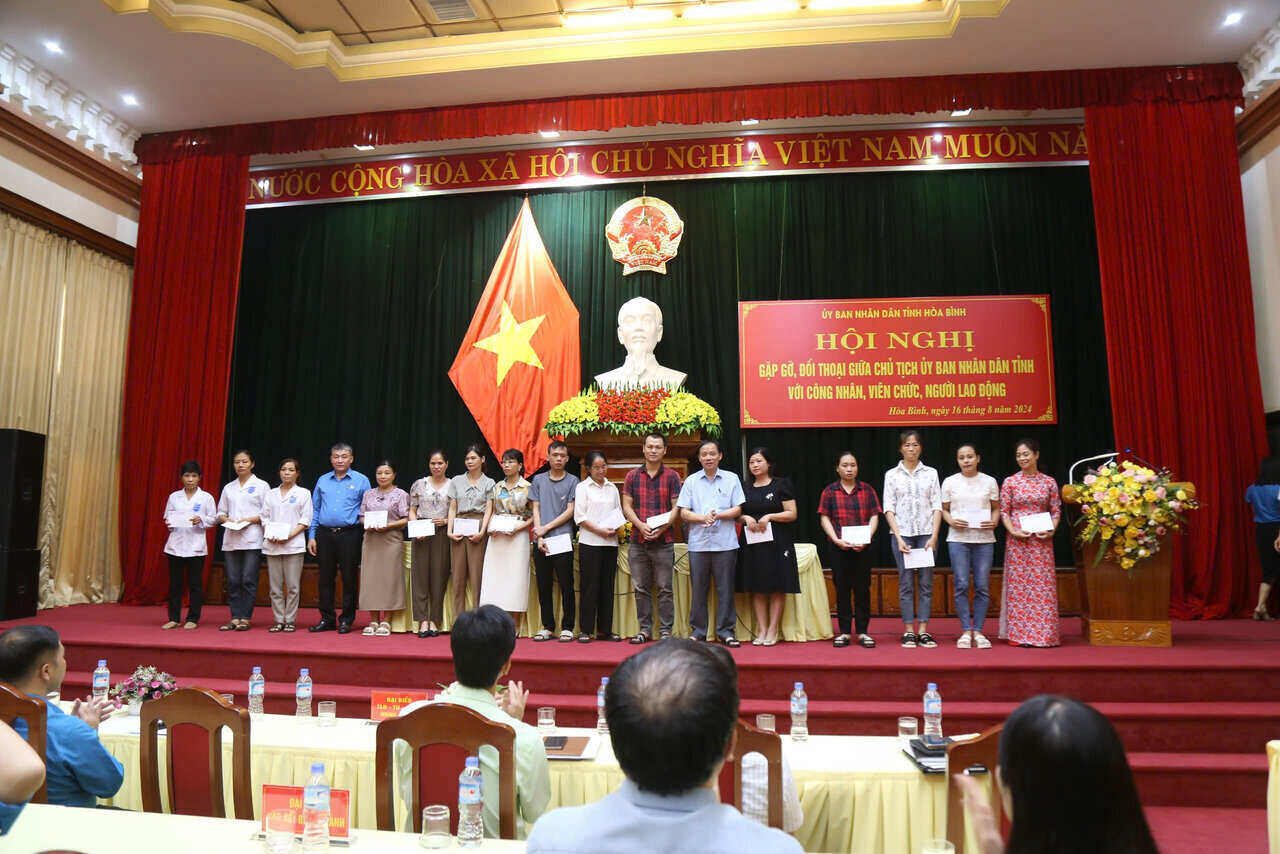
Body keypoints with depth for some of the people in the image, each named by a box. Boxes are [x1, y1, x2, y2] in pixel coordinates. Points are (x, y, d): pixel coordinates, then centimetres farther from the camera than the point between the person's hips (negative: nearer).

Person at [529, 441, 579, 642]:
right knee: (544, 586, 7)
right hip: (541, 542, 3)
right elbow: (536, 509, 8)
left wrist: (547, 527, -8)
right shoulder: (538, 480, 11)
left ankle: (567, 627, 8)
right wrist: (539, 537, -3)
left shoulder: (572, 481, 4)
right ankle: (547, 627, 16)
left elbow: (570, 512, -2)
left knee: (566, 585, 0)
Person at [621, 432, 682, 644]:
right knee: (641, 588, 8)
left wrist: (662, 527, -14)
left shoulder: (672, 476, 4)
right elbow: (626, 506, 5)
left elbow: (676, 508, 0)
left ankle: (665, 630, 10)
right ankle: (645, 629, 17)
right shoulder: (632, 476, 9)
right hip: (638, 540, 2)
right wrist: (641, 526, -11)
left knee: (665, 588, 2)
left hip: (664, 540, -2)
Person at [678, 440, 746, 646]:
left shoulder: (731, 479, 7)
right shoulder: (691, 481, 9)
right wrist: (703, 517, -14)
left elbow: (737, 510, 2)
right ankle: (698, 630, 15)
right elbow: (684, 512, 3)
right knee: (698, 588, 5)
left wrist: (717, 515, -13)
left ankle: (726, 630, 13)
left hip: (725, 543, -1)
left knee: (725, 588, 3)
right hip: (698, 543, 1)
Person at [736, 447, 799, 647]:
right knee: (756, 588, 3)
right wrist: (746, 518, -4)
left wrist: (769, 516, -16)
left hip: (776, 541, -4)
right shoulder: (745, 488, 14)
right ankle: (761, 629, 10)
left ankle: (773, 630, 5)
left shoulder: (781, 484, 1)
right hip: (751, 543, 4)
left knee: (777, 588, -2)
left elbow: (792, 514, -4)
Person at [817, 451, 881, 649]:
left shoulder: (867, 490, 7)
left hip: (863, 547, 0)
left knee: (863, 589, 3)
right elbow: (824, 518, 1)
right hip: (839, 548, 0)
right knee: (841, 589, 4)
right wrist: (837, 540, -12)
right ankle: (844, 632, 12)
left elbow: (874, 516, 3)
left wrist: (866, 538, -12)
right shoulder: (829, 491, 5)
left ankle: (863, 632, 11)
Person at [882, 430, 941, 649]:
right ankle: (909, 632, 6)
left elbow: (937, 506, 3)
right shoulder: (892, 474, 5)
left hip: (927, 533, 1)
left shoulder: (931, 473, 7)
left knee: (926, 583, 2)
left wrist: (934, 536, -7)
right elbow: (888, 509, 1)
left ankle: (924, 631, 7)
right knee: (906, 583, 1)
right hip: (902, 534, -1)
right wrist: (898, 538, -8)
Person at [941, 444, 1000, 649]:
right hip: (958, 539, -1)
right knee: (962, 585, -2)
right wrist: (951, 521, -9)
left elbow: (996, 508, 13)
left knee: (982, 586, 0)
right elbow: (944, 509, 11)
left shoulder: (989, 481, 8)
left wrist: (994, 522, -6)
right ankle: (966, 631, 6)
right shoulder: (950, 482, 7)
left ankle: (978, 631, 10)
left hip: (984, 539, 1)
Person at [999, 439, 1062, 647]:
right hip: (1017, 540, -1)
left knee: (1043, 584, 0)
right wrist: (1013, 531, -11)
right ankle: (1020, 634, 6)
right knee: (1018, 584, 0)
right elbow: (1004, 511, 3)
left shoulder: (1049, 482, 6)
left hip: (1042, 540, 1)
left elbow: (1056, 510, 7)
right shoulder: (1010, 482, 3)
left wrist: (1051, 530, -8)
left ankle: (1043, 634, 8)